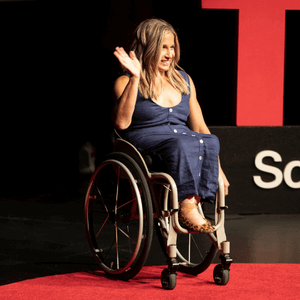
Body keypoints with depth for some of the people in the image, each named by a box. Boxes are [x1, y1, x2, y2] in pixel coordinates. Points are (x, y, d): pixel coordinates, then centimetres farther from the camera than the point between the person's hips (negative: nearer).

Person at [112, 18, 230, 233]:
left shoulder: (184, 80, 21)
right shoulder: (126, 83, 5)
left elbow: (199, 127, 19)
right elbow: (121, 123, -15)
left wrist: (217, 168, 8)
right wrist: (134, 78, -18)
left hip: (185, 144, 5)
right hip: (146, 146, -5)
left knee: (211, 142, -30)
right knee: (182, 143, -37)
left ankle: (190, 203, -38)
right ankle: (187, 207, -40)